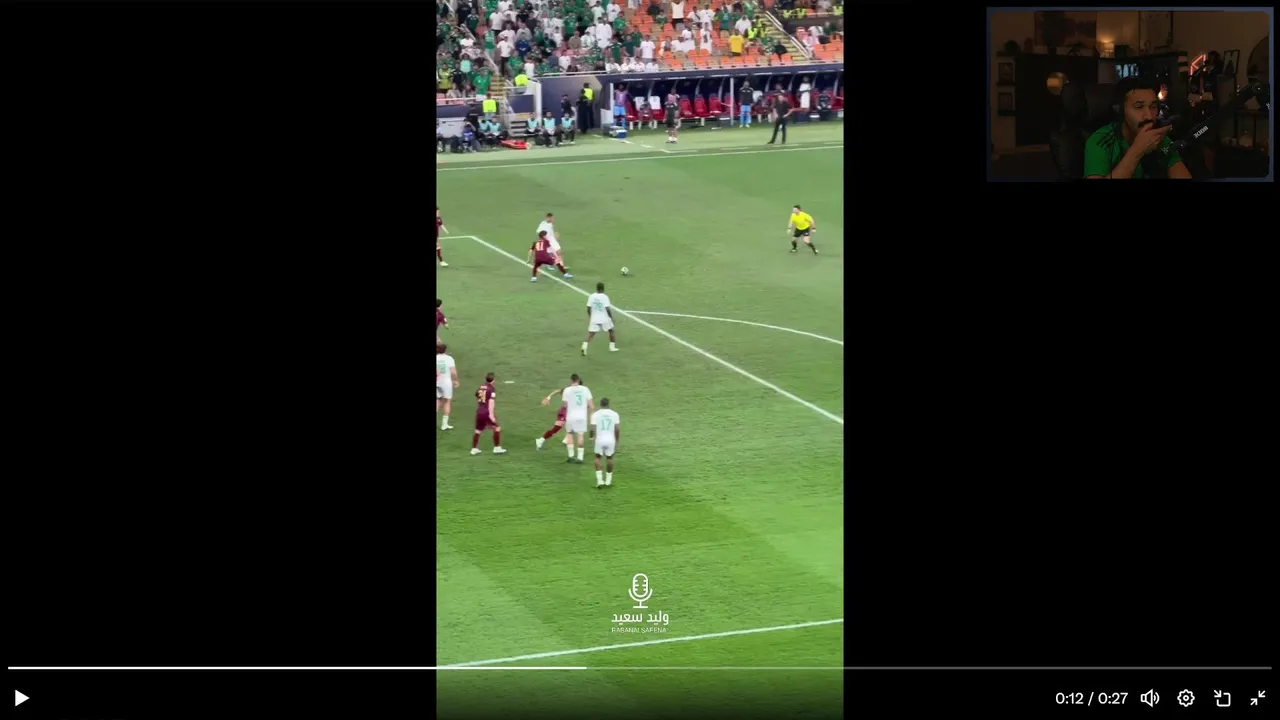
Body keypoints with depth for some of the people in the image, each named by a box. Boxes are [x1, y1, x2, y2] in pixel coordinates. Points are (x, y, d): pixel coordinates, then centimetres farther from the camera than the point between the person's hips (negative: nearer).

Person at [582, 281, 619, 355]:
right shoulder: (604, 297, -14)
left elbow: (588, 308, 1)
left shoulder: (591, 296, -3)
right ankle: (612, 347, 25)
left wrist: (590, 316, 17)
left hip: (594, 319, 2)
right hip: (605, 318, -2)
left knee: (590, 334, 1)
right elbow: (607, 309, -18)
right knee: (611, 331, 21)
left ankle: (584, 346, -20)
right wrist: (611, 317, -5)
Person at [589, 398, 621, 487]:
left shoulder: (595, 414, -3)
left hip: (599, 440, -1)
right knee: (610, 458, 22)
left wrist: (592, 436, 14)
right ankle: (608, 481, 27)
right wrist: (617, 441, 11)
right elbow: (618, 429, -2)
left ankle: (600, 480, 8)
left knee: (598, 457, 20)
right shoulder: (614, 414, 1)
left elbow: (593, 429, -7)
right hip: (611, 440, 1)